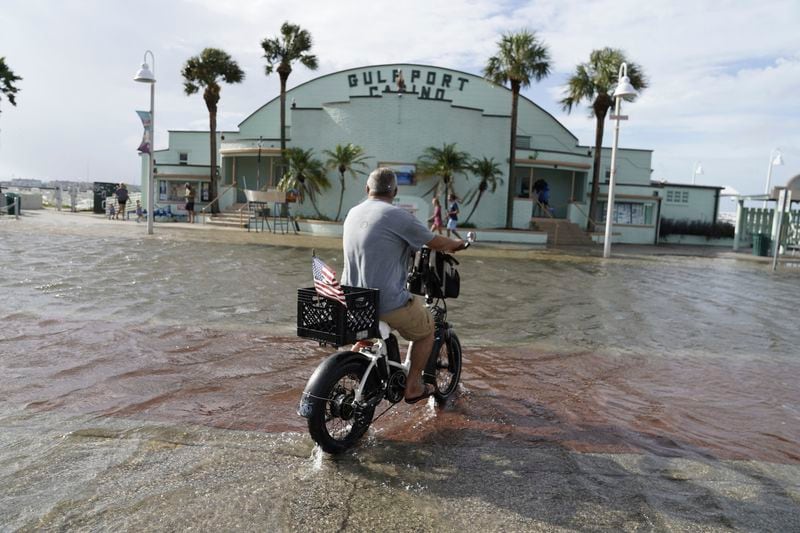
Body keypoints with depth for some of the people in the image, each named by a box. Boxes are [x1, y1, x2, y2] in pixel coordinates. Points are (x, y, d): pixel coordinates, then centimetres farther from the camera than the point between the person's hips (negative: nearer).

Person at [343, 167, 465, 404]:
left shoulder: (353, 213, 8)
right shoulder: (397, 215, -13)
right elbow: (438, 243, -4)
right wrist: (458, 243, 19)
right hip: (389, 303, -6)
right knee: (426, 329, 20)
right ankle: (413, 387, 23)